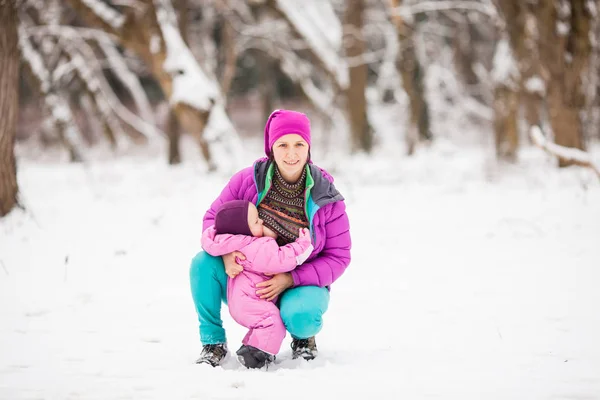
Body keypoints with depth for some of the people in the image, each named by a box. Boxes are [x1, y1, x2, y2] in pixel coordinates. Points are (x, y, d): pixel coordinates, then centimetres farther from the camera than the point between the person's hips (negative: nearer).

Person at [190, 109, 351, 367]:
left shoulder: (325, 198, -14)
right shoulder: (248, 180, -11)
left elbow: (338, 257, -10)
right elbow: (213, 218, -1)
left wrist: (290, 279, -23)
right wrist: (226, 252, -24)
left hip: (299, 286, -2)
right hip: (245, 281, 2)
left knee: (300, 316, -37)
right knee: (203, 262, -24)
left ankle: (303, 336, 4)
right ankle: (213, 342, -6)